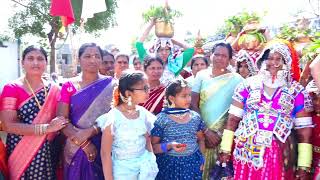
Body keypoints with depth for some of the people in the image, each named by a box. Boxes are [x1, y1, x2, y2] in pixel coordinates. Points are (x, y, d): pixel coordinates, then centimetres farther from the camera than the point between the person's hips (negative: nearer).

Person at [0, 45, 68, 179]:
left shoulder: (54, 89, 4)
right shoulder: (12, 88, -7)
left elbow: (62, 120, 12)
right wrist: (46, 128, -21)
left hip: (48, 152, 4)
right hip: (20, 153, -3)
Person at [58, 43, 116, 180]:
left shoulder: (110, 85, -1)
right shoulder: (69, 86, 0)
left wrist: (90, 132, -19)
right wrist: (83, 142, -14)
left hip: (103, 147, 0)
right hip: (75, 149, 1)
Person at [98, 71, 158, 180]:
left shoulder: (144, 114, -4)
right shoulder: (113, 118, -19)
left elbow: (148, 143, 7)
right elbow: (105, 154, -13)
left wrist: (152, 164, 9)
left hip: (144, 166, 4)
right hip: (122, 169, -4)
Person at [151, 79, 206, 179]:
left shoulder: (195, 117, 0)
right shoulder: (161, 119, -12)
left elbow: (201, 139, 13)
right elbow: (153, 147, -9)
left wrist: (201, 159, 3)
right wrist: (169, 146, -23)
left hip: (193, 164, 3)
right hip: (169, 166, -3)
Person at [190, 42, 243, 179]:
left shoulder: (236, 80, -2)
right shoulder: (201, 75, 2)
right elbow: (193, 104, -2)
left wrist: (219, 132, -8)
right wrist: (206, 130, -9)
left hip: (223, 135, -1)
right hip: (201, 132, 1)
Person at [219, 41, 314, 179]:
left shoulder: (297, 92, 1)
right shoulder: (248, 85, 1)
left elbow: (304, 131, 1)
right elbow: (233, 118, 2)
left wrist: (304, 166, -2)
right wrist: (225, 148, 1)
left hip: (278, 156, 0)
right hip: (246, 153, 1)